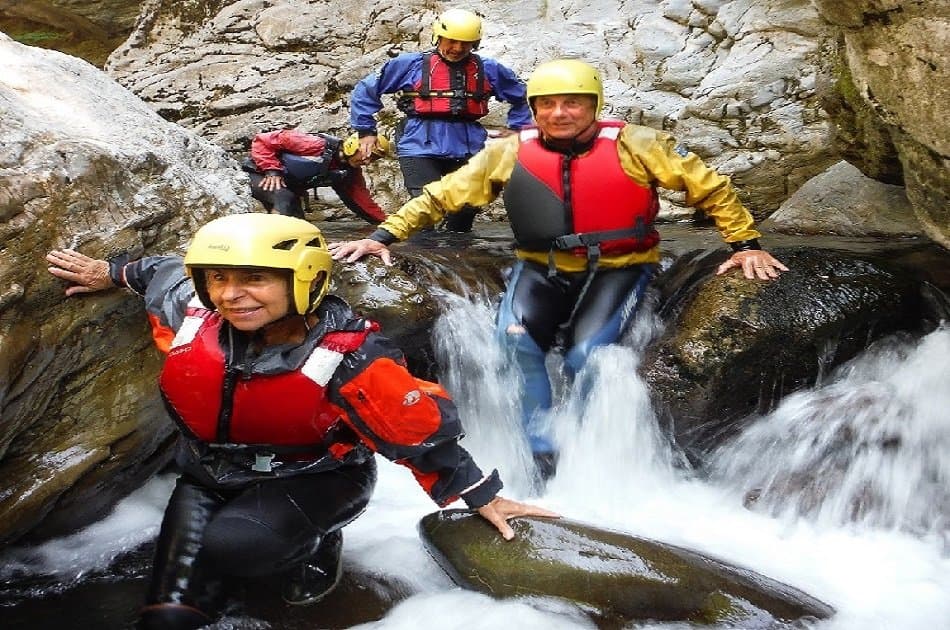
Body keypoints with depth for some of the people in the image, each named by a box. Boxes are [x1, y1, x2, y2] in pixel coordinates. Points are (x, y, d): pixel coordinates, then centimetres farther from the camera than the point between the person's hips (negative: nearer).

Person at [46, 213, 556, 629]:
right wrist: (110, 273, 22)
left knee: (230, 546, -34)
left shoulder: (346, 356, -28)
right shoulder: (194, 314, -16)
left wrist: (483, 497, -13)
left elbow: (422, 431, -18)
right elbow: (167, 273, 9)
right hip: (210, 478, 4)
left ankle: (312, 546, -1)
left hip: (310, 480, -4)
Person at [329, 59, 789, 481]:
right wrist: (384, 235, -6)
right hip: (543, 269, 2)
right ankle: (541, 454, -7)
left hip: (618, 269, -2)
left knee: (584, 357, -24)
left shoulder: (635, 146, -11)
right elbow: (443, 195, 0)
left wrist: (745, 243, -8)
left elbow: (710, 188, -3)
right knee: (514, 342, -24)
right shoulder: (510, 153, -6)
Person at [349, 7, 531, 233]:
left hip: (467, 148, 3)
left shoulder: (487, 69, 10)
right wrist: (366, 131, 9)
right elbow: (365, 90, 10)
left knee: (467, 209, 1)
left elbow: (522, 95, 25)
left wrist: (516, 128, 17)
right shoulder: (411, 64, 3)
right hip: (421, 147, -3)